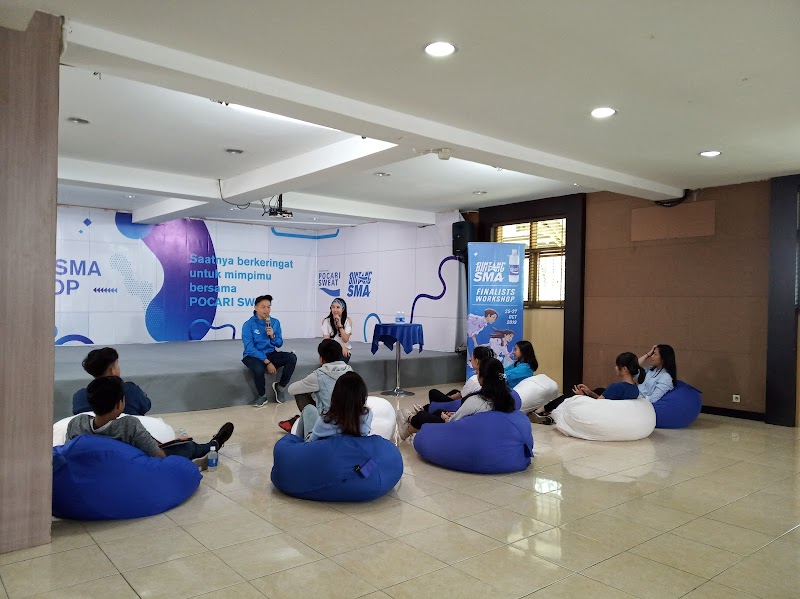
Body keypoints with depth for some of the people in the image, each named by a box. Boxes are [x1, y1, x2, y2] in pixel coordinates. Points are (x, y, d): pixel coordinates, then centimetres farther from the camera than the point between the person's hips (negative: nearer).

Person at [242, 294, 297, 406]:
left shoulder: (275, 322, 3)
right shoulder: (248, 325, -11)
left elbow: (279, 344, 7)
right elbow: (250, 348, -17)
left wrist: (272, 336, -16)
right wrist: (267, 362, -23)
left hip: (270, 354, 4)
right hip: (253, 356, -4)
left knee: (292, 357, -21)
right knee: (258, 369, -38)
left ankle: (280, 386, 1)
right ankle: (262, 396, -8)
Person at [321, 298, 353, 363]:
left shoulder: (348, 321, 0)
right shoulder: (326, 321, 0)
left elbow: (345, 339, -9)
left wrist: (339, 324, -15)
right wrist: (340, 346, -17)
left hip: (344, 351, 0)